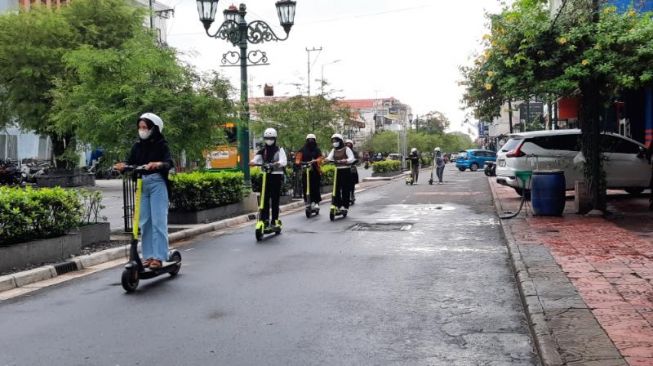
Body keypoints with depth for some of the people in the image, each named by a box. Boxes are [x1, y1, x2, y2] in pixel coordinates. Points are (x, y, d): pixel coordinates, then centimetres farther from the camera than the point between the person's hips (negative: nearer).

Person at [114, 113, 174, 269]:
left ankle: (158, 257, -4)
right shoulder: (137, 146, 11)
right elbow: (131, 162, 2)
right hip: (141, 184, 5)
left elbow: (169, 163, -17)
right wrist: (123, 166, -21)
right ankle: (148, 255, 14)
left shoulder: (161, 145, -1)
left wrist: (158, 164, -38)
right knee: (144, 222, 6)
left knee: (158, 221, -6)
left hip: (157, 184, -5)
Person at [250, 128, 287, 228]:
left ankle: (275, 219, 7)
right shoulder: (262, 150, 13)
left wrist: (277, 163, -34)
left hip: (276, 175, -3)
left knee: (275, 199, -1)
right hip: (265, 175, 3)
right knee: (264, 198, -2)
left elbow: (284, 161, -12)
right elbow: (256, 158, -2)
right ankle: (264, 219, 0)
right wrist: (252, 162, -26)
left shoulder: (279, 150, 3)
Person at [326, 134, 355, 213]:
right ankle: (337, 205, 5)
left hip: (346, 171, -5)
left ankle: (345, 206, 3)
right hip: (337, 171, 5)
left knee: (345, 189, -3)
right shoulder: (333, 150, 13)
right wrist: (326, 160, -24)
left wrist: (344, 161, -32)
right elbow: (329, 158, -1)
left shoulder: (346, 149, -3)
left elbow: (352, 159, -15)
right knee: (336, 188, -2)